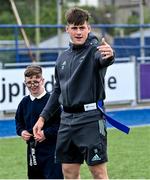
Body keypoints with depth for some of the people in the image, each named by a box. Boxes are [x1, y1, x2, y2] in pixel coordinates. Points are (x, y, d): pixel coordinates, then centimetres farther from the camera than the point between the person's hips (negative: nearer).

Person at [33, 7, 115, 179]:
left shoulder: (94, 50, -7)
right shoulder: (63, 57, 13)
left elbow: (103, 59, -32)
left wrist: (109, 55, -56)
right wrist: (43, 117, 17)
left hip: (90, 119, -7)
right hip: (67, 119, 7)